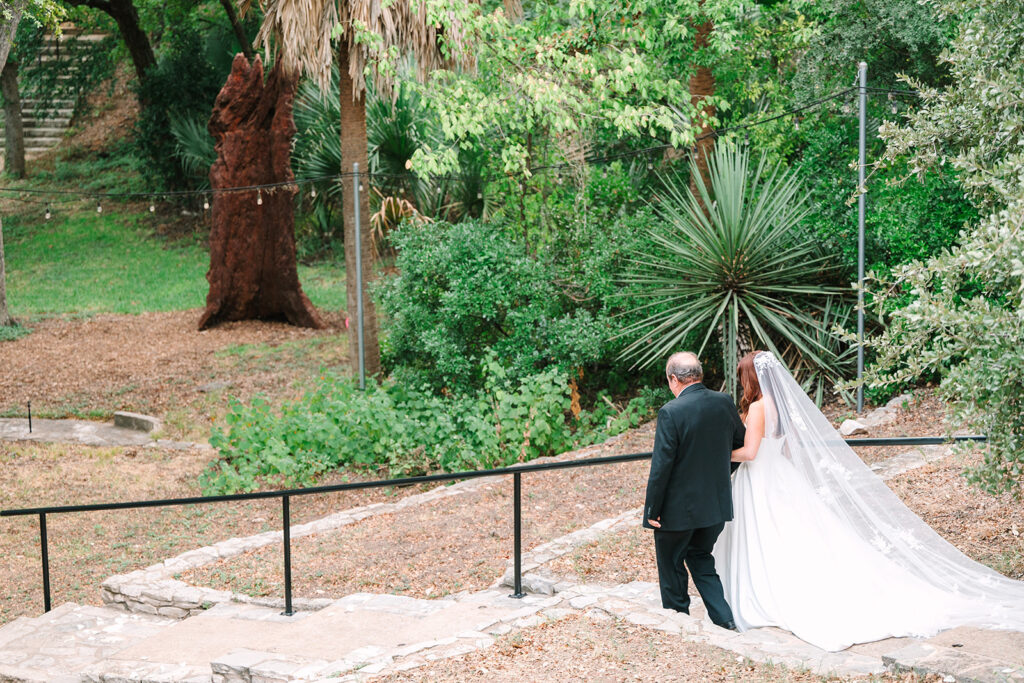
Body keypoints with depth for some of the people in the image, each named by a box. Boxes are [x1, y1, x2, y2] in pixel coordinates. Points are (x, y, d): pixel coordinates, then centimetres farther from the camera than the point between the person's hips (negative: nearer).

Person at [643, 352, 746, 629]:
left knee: (671, 567, 13)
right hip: (717, 503, 6)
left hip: (678, 508, -6)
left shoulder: (671, 412, -20)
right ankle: (724, 619, 14)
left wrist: (652, 509, -12)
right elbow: (741, 445, 10)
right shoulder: (725, 403, -2)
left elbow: (661, 466, -20)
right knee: (700, 558, 23)